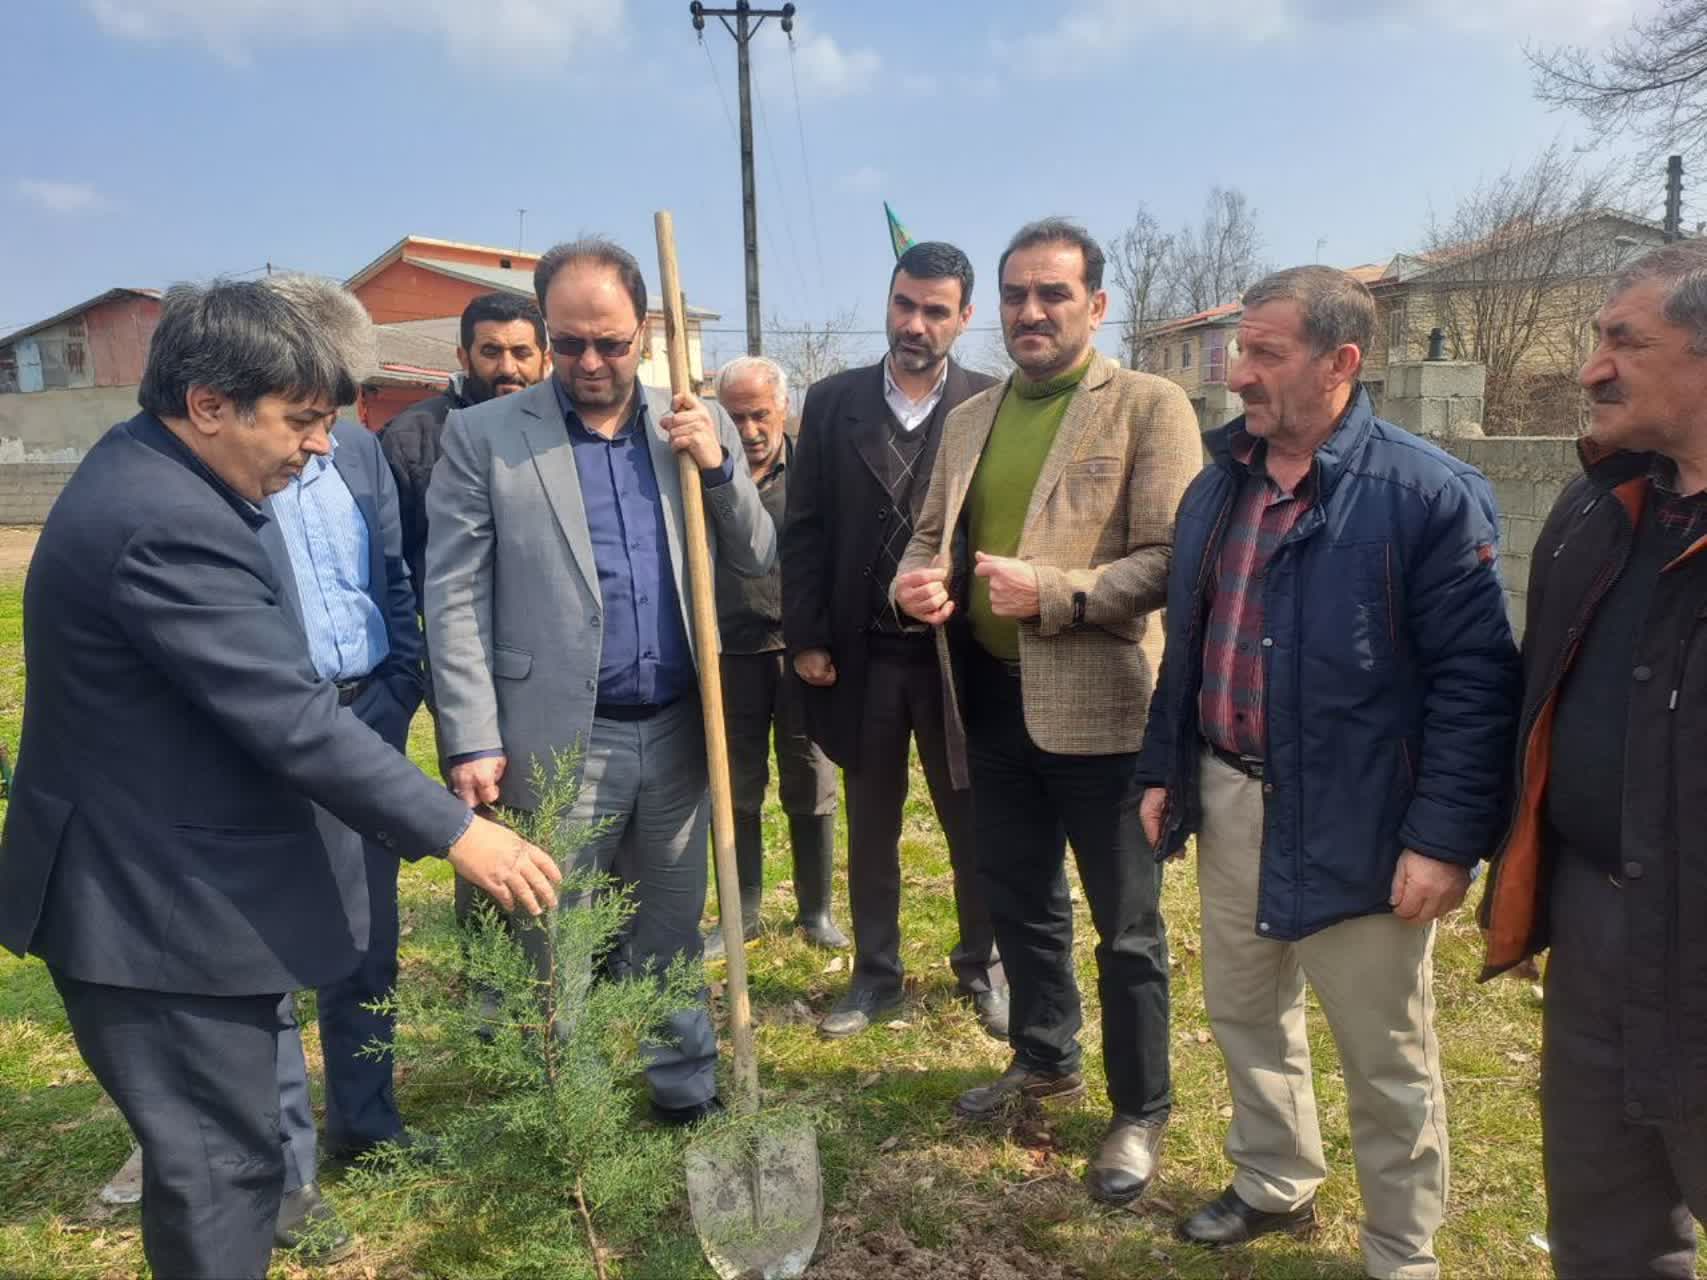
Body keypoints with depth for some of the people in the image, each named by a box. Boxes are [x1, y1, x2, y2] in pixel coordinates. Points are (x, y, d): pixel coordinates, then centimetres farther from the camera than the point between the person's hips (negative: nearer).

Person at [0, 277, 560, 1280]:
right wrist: (455, 832, -24)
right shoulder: (167, 525, -27)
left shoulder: (145, 473, 7)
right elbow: (293, 721, -29)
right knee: (223, 1165, 2)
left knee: (214, 1144, 22)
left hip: (149, 882, 11)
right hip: (160, 906, -11)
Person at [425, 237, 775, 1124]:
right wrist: (472, 742, -11)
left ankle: (686, 1089, 34)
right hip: (559, 740, -3)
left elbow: (757, 561, 8)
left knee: (671, 933, 17)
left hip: (679, 734, 3)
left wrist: (718, 469, -9)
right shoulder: (483, 435, -3)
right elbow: (455, 599, -6)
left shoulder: (698, 428, 7)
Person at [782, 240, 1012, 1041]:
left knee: (974, 823, 12)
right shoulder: (832, 402, 3)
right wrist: (806, 638, -3)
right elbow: (804, 530, 2)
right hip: (862, 654, 2)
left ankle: (982, 968, 31)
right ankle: (875, 976, 29)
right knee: (870, 826, 14)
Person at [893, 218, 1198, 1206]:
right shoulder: (969, 419, 13)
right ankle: (1046, 1059, 43)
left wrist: (1053, 592, -26)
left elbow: (1171, 559, -14)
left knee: (1125, 925, 8)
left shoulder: (1150, 406, -6)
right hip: (993, 700, 6)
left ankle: (1140, 1114, 27)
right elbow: (933, 531, 17)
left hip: (1098, 705, -6)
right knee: (1019, 899, 21)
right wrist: (918, 580, -6)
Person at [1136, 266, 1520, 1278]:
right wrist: (1165, 770, 12)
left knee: (1388, 1061, 11)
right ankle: (1276, 1185, 45)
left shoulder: (1430, 495, -14)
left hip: (1354, 826, -6)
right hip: (1231, 804, 7)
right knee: (1246, 1013, 22)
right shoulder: (1218, 488, 7)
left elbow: (1475, 678, -16)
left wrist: (1446, 838, -19)